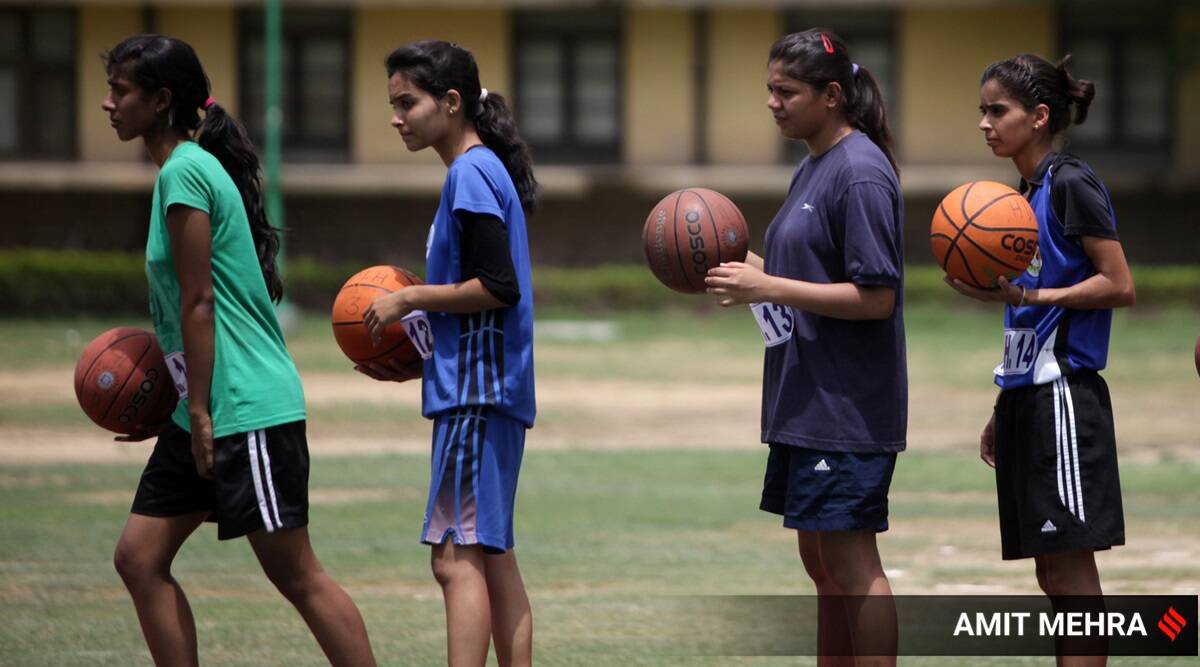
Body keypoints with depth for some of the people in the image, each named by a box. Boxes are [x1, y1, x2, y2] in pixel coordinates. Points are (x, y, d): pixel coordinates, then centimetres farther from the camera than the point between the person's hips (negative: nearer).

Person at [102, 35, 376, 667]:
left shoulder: (184, 174, -14)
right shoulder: (188, 169, 15)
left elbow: (200, 303, -17)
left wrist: (200, 414, -16)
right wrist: (176, 409, 19)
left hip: (246, 410, -10)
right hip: (203, 411, 10)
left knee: (295, 574, -6)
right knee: (139, 557, 8)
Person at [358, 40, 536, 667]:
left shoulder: (471, 174, -13)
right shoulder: (485, 171, 17)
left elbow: (498, 288, -20)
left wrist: (409, 299, -11)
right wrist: (419, 365, 17)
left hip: (475, 393, -10)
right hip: (486, 388, 10)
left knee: (456, 556, -13)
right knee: (492, 556, 12)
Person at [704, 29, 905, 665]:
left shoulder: (861, 174, -15)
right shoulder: (811, 169, 14)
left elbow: (874, 298, -19)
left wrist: (769, 287, -20)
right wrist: (750, 268, 6)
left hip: (845, 408, -10)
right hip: (805, 402, 10)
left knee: (849, 556, -7)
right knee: (820, 559, 14)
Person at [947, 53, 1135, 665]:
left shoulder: (1071, 184, -9)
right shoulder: (1023, 194, 17)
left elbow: (1119, 286, -14)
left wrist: (1023, 295, -20)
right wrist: (1002, 413, 22)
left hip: (1063, 394, -9)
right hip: (1025, 396, 9)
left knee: (1069, 563, -10)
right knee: (1052, 573, 8)